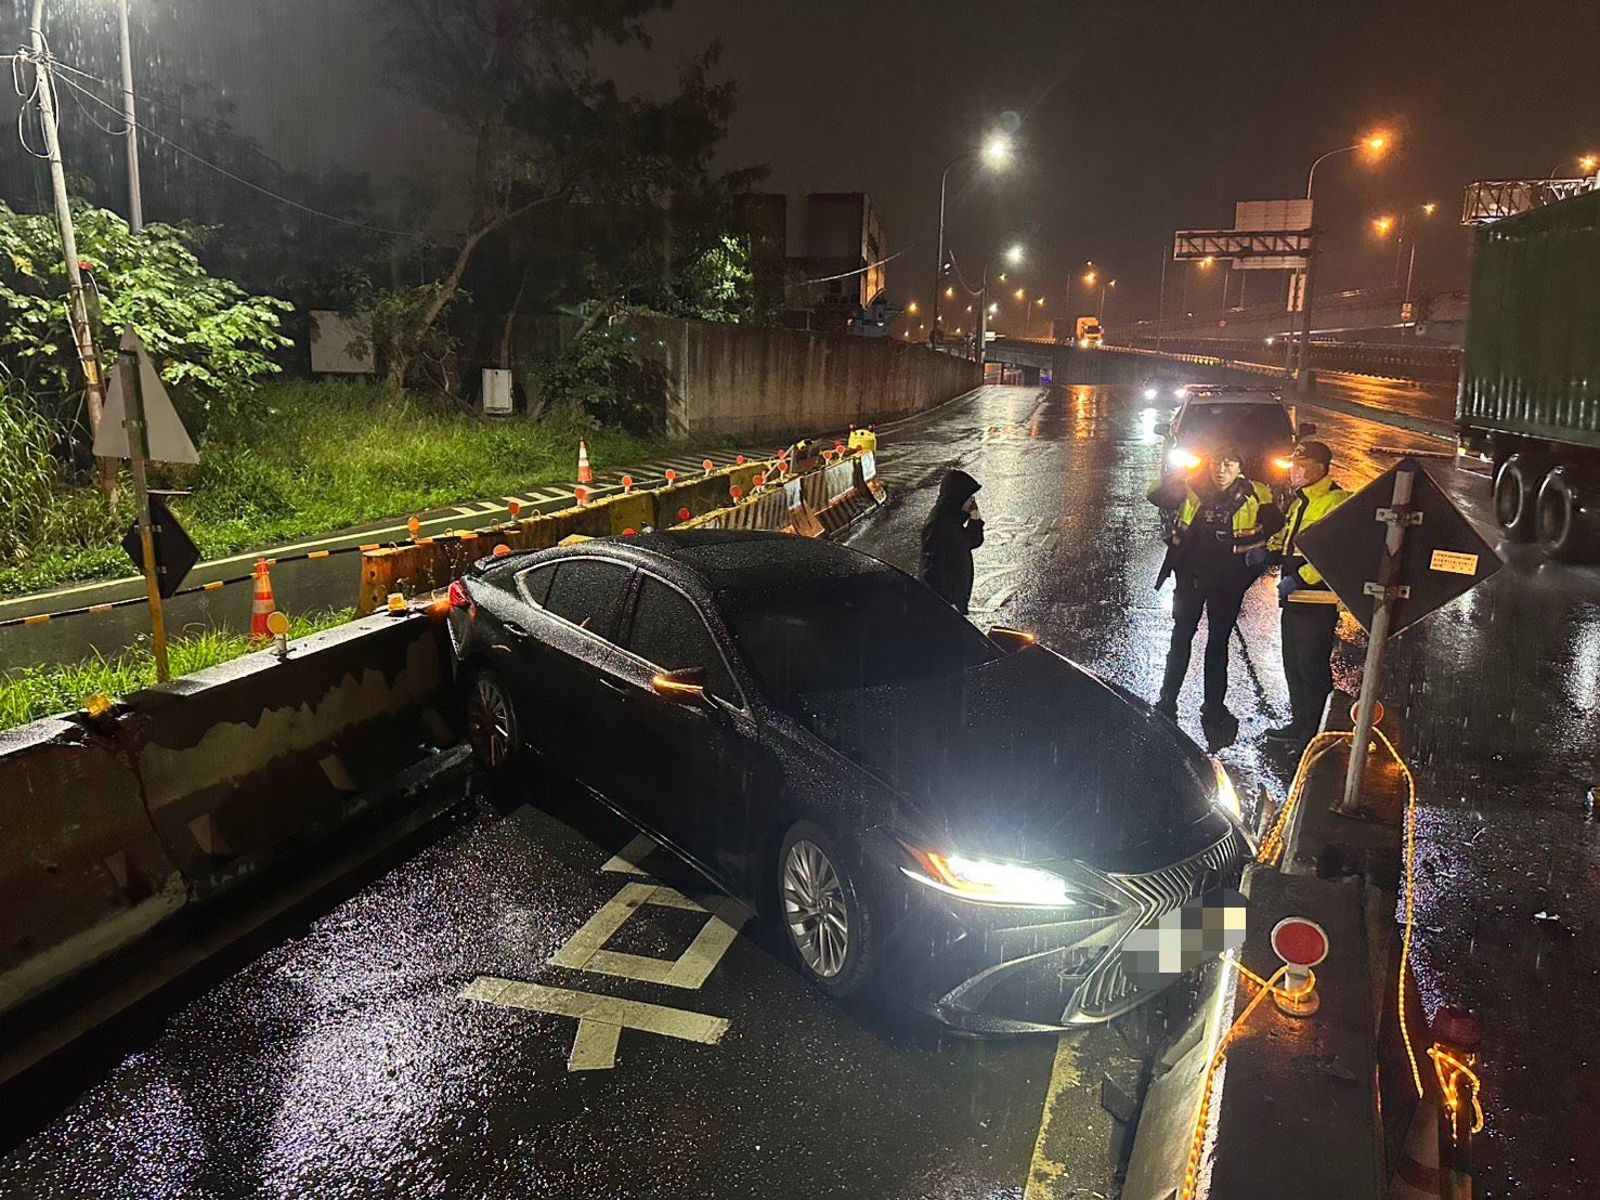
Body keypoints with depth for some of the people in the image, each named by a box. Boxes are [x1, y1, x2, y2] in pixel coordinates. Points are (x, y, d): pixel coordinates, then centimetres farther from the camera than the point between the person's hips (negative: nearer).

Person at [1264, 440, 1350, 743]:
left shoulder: (1336, 502, -14)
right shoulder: (1300, 501, 17)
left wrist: (1298, 578, -24)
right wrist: (1268, 550, 16)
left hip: (1319, 601, -10)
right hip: (1295, 598, 10)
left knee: (1312, 667, -3)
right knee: (1293, 663, 16)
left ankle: (1312, 733, 6)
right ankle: (1299, 722, 27)